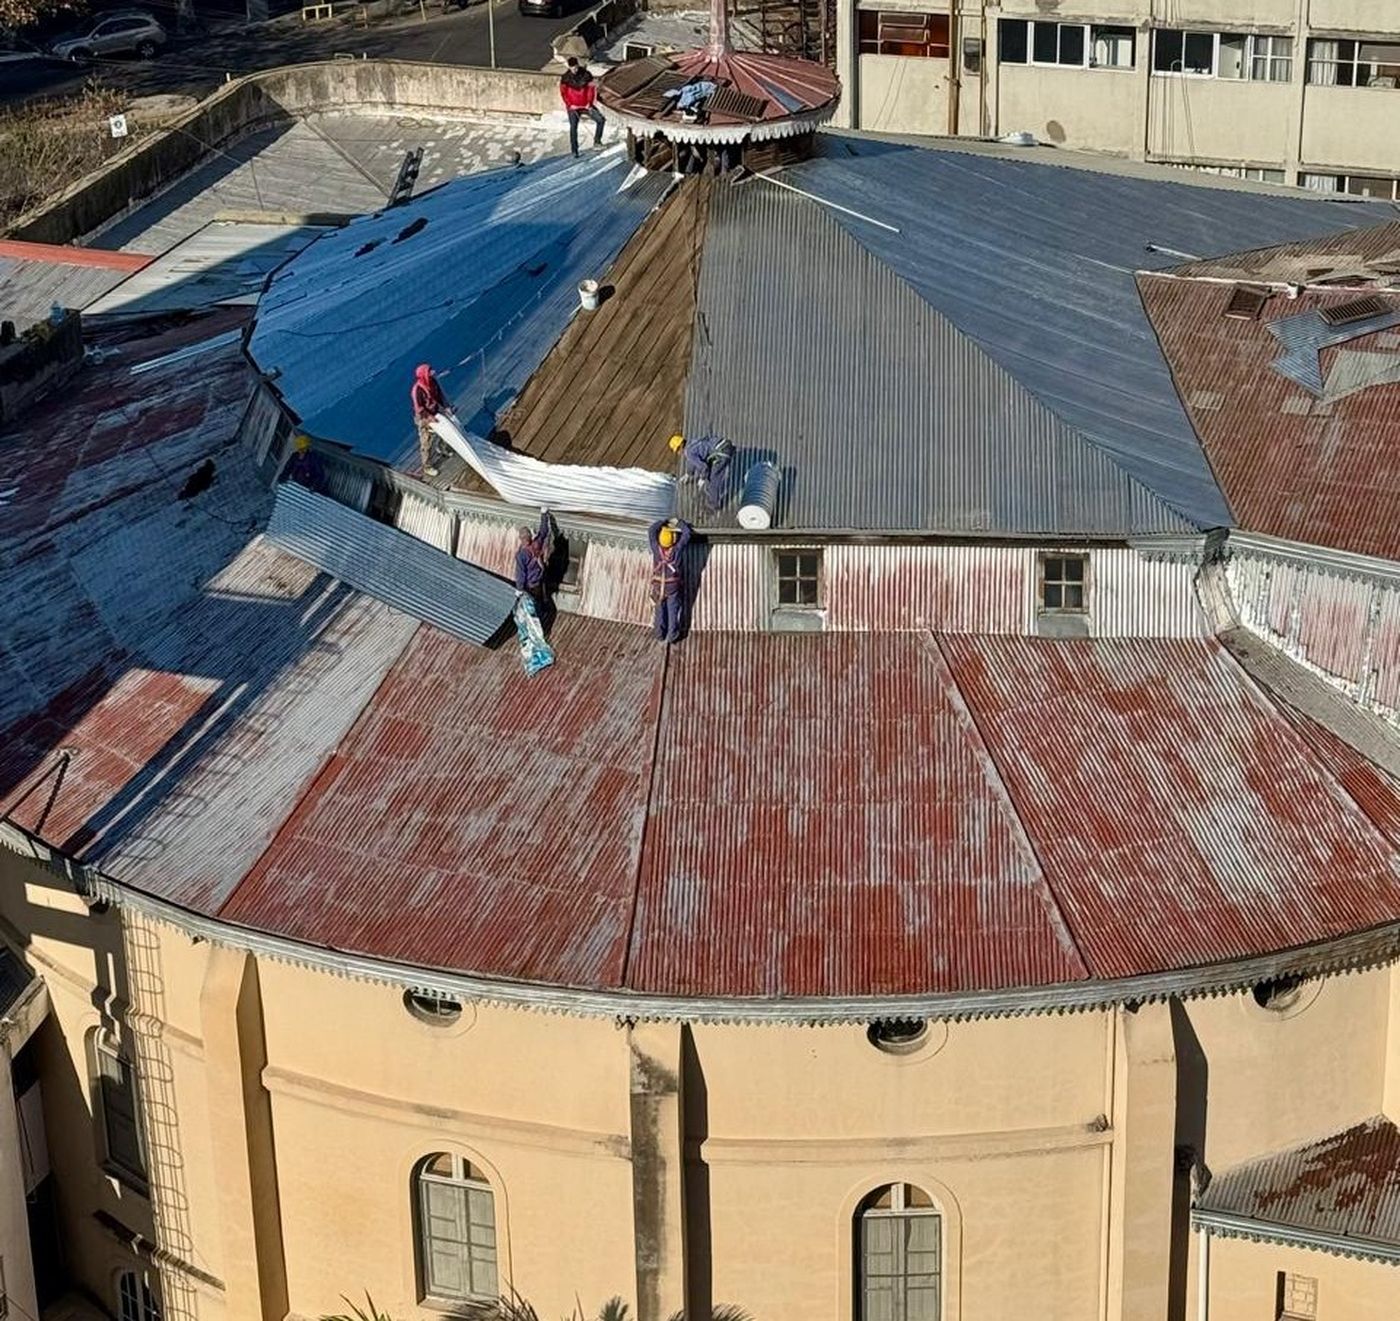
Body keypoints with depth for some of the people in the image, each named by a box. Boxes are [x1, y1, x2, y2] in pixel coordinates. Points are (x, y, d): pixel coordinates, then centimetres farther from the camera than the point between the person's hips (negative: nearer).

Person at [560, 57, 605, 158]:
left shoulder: (586, 74, -4)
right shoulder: (566, 77, -6)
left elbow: (592, 89, 2)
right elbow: (563, 93, -1)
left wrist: (590, 103, -5)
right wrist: (569, 105, -10)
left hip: (586, 105, 2)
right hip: (573, 107, -2)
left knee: (600, 119, -11)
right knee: (573, 126, -16)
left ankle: (597, 141, 3)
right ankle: (574, 150, -9)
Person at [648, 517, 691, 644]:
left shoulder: (656, 549, -20)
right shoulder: (677, 550, -22)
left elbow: (651, 530, -6)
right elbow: (686, 534, -10)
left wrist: (663, 521, 2)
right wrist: (679, 522, 4)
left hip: (658, 585, 1)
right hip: (673, 586, -1)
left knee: (660, 611, 15)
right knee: (673, 611, 11)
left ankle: (660, 635, 24)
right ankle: (672, 635, 19)